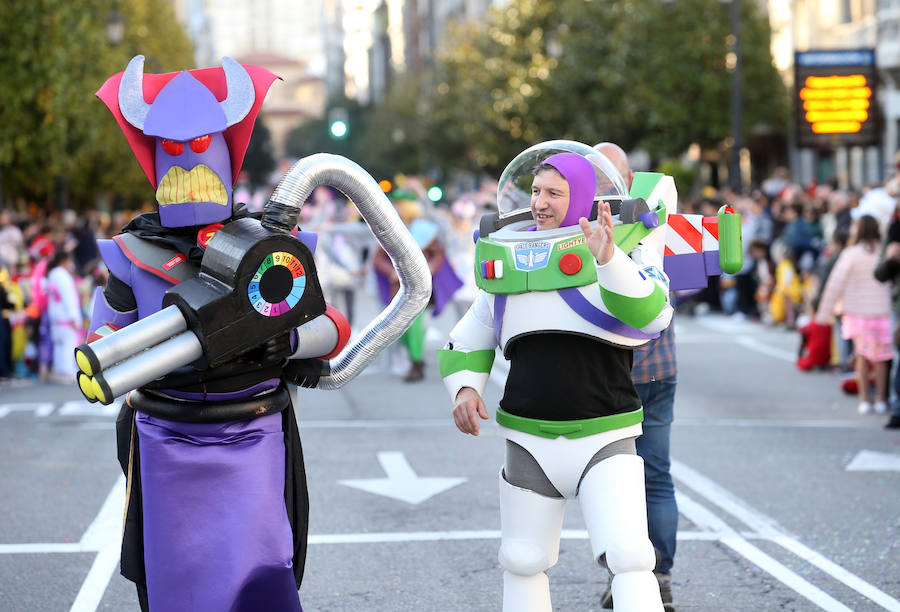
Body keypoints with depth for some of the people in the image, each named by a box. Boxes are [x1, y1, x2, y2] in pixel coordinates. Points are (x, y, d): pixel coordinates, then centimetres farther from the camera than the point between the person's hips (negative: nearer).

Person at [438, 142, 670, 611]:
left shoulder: (625, 255, -3)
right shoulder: (511, 262, 8)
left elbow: (650, 314, -24)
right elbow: (468, 342, 18)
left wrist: (608, 260, -35)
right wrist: (465, 388, 0)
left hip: (605, 440, -4)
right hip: (529, 442, 4)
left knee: (627, 556, -16)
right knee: (522, 563, 12)